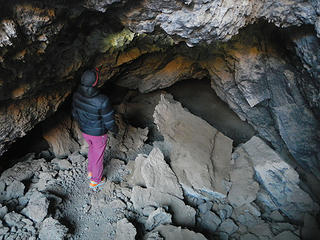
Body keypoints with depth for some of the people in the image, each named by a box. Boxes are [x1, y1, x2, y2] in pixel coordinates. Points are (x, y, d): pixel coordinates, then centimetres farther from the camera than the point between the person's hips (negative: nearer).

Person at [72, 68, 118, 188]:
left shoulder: (76, 95, -17)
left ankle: (90, 171, 55)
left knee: (92, 148, 33)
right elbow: (109, 122, -24)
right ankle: (95, 180, 41)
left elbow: (75, 113, 0)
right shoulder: (102, 100, -36)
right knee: (98, 155, 19)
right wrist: (115, 129, -2)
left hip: (84, 131, 6)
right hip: (98, 134, -6)